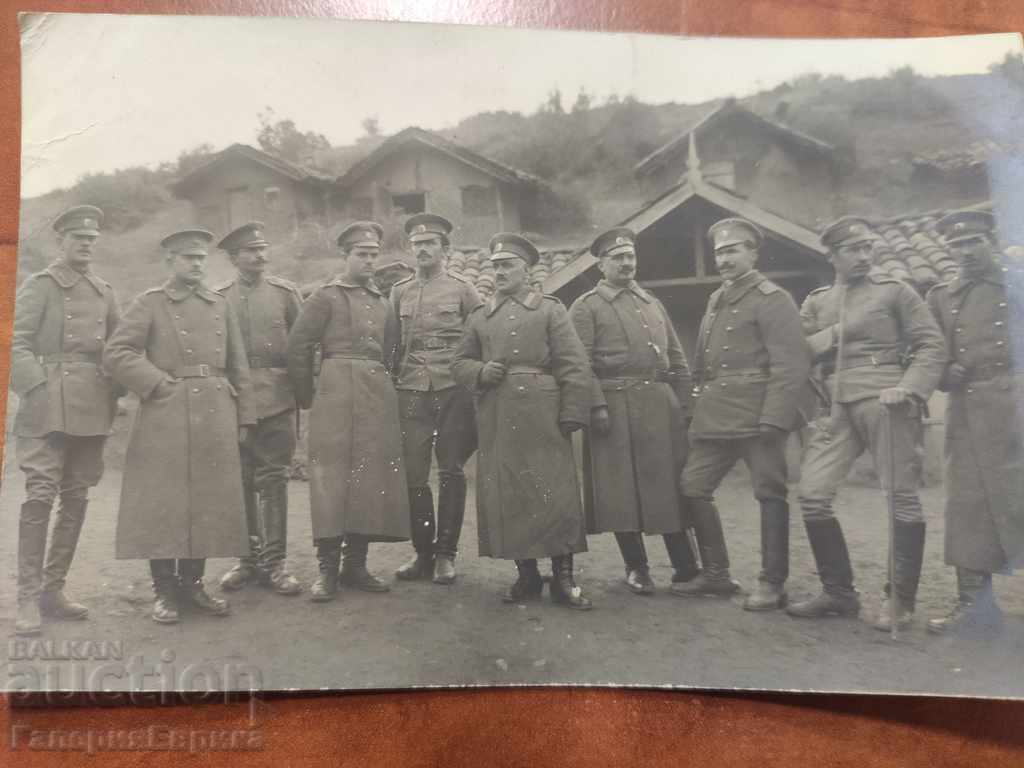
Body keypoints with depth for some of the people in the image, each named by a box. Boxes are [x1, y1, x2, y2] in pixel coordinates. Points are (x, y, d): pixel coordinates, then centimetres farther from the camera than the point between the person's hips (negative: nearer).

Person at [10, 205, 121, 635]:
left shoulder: (104, 292, 16)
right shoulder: (40, 286, 1)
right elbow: (15, 344, -7)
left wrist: (112, 390, 7)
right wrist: (39, 387, -17)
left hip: (93, 411, 5)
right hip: (48, 408, -5)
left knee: (76, 499, 8)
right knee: (40, 495, -9)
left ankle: (53, 589, 19)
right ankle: (29, 598, 0)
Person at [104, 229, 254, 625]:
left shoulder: (220, 305, 15)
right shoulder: (149, 303, 4)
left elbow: (238, 366, 14)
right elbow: (115, 354, -5)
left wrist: (243, 417, 10)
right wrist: (159, 383, -12)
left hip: (216, 418, 4)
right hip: (166, 417, -4)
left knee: (209, 502, 7)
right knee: (164, 502, 0)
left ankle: (193, 584, 21)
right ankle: (165, 591, 11)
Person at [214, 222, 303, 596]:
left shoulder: (285, 291, 6)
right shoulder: (218, 297, 7)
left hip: (277, 400, -1)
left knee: (274, 480, 1)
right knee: (241, 481, 7)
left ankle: (274, 561, 9)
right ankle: (249, 557, 20)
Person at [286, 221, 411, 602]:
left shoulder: (382, 303, 19)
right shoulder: (325, 296, 2)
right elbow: (297, 347, -4)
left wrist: (383, 387, 14)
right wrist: (307, 397, -2)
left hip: (378, 395, 6)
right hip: (337, 394, -5)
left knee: (372, 476, 4)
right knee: (332, 474, -6)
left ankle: (356, 564, 13)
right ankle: (327, 569, 0)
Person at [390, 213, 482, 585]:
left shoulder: (462, 288, 4)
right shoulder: (398, 292, 11)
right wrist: (394, 378, 9)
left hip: (453, 391, -2)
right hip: (411, 392, 2)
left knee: (451, 473, 3)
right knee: (413, 474, 1)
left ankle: (446, 554, 13)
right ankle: (422, 552, 14)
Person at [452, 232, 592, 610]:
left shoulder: (550, 309, 6)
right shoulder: (479, 316, 16)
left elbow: (574, 366, 0)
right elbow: (459, 363, 17)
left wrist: (571, 416, -9)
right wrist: (481, 371, -6)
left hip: (542, 417, -3)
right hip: (496, 421, 3)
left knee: (555, 493, -1)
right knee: (505, 495, 4)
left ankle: (563, 578, 10)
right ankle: (526, 575, 17)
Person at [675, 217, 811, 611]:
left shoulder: (771, 299, -6)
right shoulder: (715, 301, 18)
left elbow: (791, 366, -14)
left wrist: (774, 419, -20)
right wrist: (699, 407, 12)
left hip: (756, 415, -8)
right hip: (715, 416, 8)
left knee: (769, 494, 0)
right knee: (693, 487, 7)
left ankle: (772, 584, 12)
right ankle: (715, 575, 20)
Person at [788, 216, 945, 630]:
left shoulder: (895, 291, 7)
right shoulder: (816, 301, 18)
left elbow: (932, 346, 0)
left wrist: (908, 388, -15)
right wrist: (837, 332, -7)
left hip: (883, 401, -3)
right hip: (837, 407, 4)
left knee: (902, 496, -3)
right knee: (812, 493, -4)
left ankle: (900, 600, 12)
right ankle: (838, 593, 11)